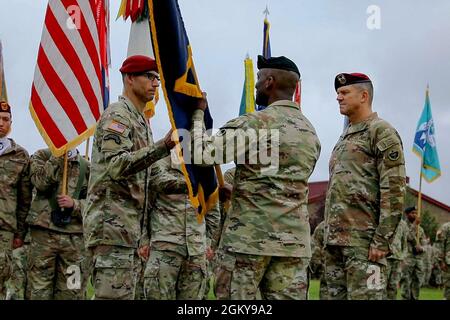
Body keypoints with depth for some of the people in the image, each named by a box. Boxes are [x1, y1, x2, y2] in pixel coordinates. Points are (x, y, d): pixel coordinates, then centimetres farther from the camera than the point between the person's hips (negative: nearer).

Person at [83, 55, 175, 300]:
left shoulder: (141, 122, 23)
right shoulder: (117, 115, -7)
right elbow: (116, 165, -23)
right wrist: (163, 146, -32)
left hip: (130, 227, 10)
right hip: (112, 224, -10)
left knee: (125, 295, 10)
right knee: (115, 295, -13)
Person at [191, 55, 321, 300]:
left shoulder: (253, 123, -9)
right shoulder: (312, 133, 15)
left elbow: (201, 154, -12)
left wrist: (197, 113, 5)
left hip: (249, 236, -6)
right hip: (294, 240, 6)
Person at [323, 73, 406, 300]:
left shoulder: (381, 132, -3)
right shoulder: (345, 137, 23)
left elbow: (394, 190, -12)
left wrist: (382, 240, -18)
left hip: (363, 240, -8)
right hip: (334, 239, 9)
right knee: (336, 296, 9)